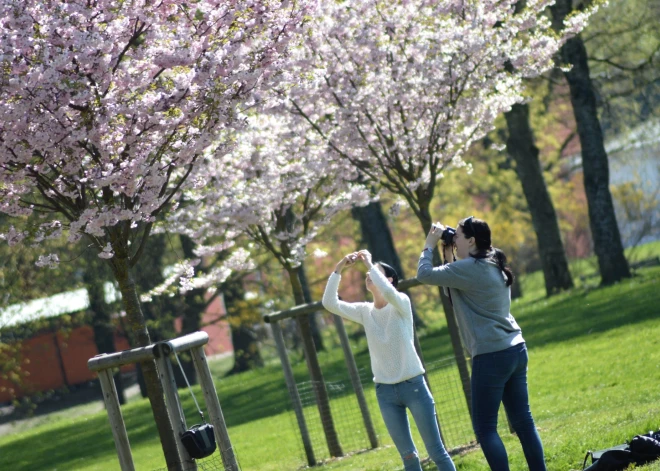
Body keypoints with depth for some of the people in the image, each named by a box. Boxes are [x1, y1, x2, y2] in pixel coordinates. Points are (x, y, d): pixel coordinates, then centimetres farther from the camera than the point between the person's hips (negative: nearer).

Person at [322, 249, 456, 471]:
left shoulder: (401, 303, -6)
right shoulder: (364, 311, 7)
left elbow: (388, 292, -29)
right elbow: (329, 303, -3)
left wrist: (369, 263, -20)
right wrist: (338, 269, -9)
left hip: (413, 385, -4)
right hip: (385, 391, 4)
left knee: (436, 451, -1)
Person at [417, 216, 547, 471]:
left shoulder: (470, 268, -13)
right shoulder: (493, 266, 15)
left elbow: (424, 274, -9)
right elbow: (455, 285, 25)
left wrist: (430, 244, 6)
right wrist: (448, 256, 17)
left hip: (492, 356, -9)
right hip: (515, 350, 9)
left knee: (485, 427, -3)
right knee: (523, 421, 10)